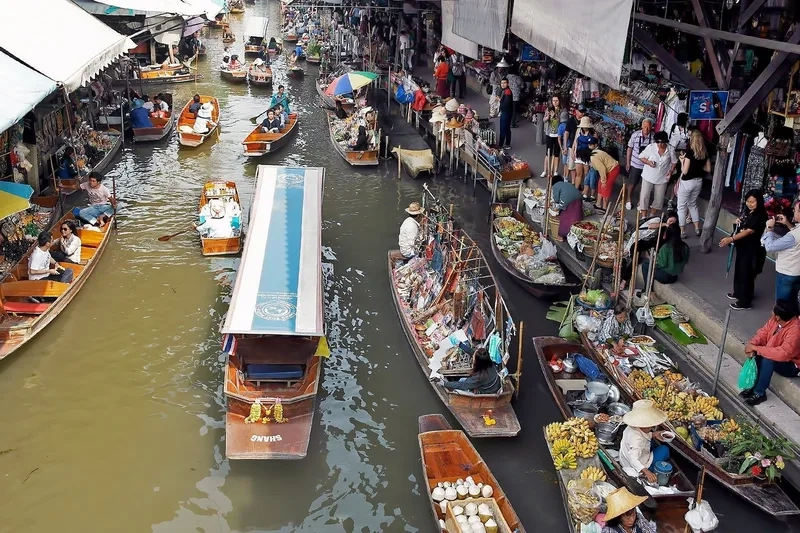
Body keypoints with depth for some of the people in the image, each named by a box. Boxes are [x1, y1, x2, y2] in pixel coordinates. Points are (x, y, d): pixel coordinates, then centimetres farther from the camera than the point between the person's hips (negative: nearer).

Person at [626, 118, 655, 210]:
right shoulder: (635, 135, -11)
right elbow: (630, 148, 0)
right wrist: (628, 162, 2)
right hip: (635, 164, 0)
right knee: (632, 183, 12)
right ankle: (628, 200, 34)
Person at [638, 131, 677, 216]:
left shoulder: (670, 150, -9)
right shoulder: (651, 147, -16)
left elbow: (674, 162, 6)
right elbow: (641, 157, -6)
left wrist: (671, 171, -7)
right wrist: (648, 162, -22)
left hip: (662, 178, 2)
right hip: (648, 177, -2)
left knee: (659, 199, 11)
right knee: (644, 196, -2)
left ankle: (651, 215, 32)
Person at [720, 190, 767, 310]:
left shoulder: (760, 216, -22)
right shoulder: (748, 212, 6)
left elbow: (749, 231, -32)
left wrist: (731, 239, -43)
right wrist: (739, 221, -2)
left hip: (752, 249, -9)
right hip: (742, 247, 9)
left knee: (746, 274, -1)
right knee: (739, 271, 21)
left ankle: (745, 301, 9)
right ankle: (738, 293, 39)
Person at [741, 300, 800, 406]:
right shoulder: (775, 320, -12)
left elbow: (782, 354, -41)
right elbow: (764, 332, -1)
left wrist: (755, 348, -36)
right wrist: (752, 344, -23)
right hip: (778, 356, 8)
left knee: (768, 359, -32)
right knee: (756, 353, -14)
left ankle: (759, 393, -18)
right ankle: (754, 385, -6)